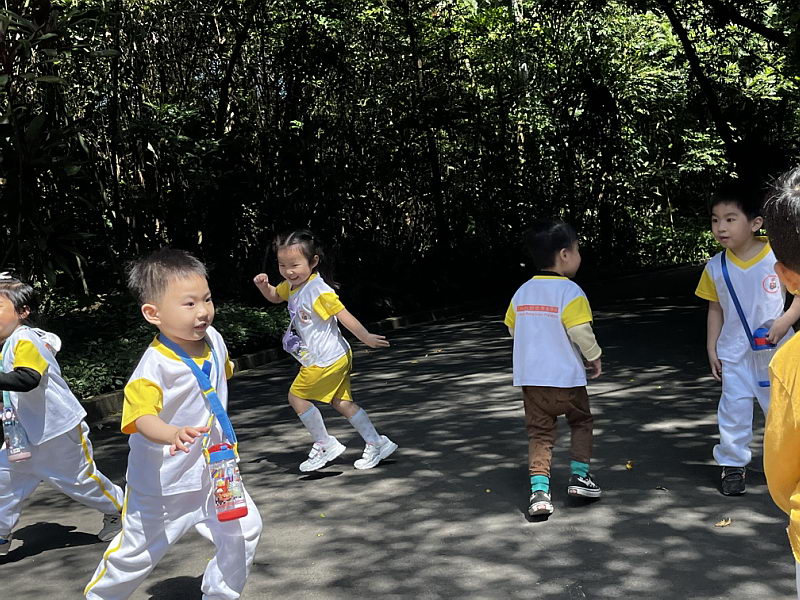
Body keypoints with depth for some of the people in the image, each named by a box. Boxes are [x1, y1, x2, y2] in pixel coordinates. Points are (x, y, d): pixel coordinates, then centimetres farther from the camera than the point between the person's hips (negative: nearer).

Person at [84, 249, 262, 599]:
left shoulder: (213, 339, -7)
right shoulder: (153, 367, -28)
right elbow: (142, 417, -42)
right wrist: (174, 433, -62)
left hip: (212, 473, 6)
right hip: (162, 484, -5)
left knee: (244, 530, 0)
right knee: (137, 553, 11)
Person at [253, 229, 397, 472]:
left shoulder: (319, 290, -22)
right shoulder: (291, 285, 6)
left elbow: (344, 315, -20)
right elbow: (274, 296, 26)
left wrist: (367, 338, -17)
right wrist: (263, 285, 5)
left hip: (327, 359, -9)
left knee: (297, 396, -1)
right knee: (341, 402, 12)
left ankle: (324, 444, 9)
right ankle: (376, 443, 16)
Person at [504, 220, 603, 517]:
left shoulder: (522, 292, 6)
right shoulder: (570, 291, -14)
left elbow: (513, 328, 12)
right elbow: (580, 331, -19)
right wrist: (594, 356, -2)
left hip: (530, 378, 4)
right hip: (566, 376, -4)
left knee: (539, 432, 7)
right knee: (581, 422, 19)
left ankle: (539, 490, -2)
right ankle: (579, 475, 16)